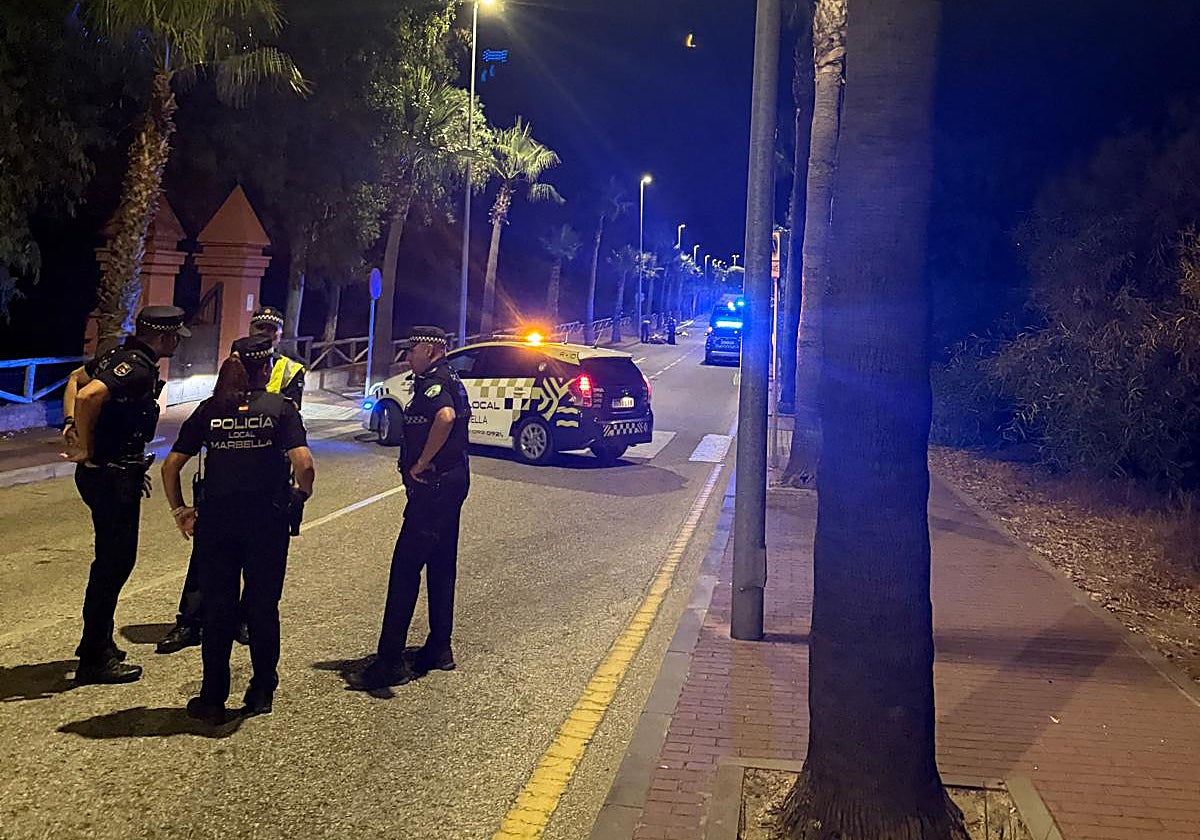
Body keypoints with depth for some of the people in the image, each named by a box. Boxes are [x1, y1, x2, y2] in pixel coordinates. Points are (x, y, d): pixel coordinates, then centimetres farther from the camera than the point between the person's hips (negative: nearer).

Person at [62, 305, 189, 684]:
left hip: (104, 472, 10)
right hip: (113, 476, -10)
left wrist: (72, 422, 11)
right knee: (116, 561, -3)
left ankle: (97, 642, 33)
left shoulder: (121, 355, 10)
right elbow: (88, 396, -35)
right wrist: (86, 451, -23)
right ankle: (95, 659, 4)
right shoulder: (139, 368, -21)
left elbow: (77, 377, 23)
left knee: (111, 558, 20)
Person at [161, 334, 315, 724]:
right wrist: (302, 494, 3)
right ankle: (261, 692, 21)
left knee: (217, 610, 10)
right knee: (263, 608, 12)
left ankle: (213, 699, 14)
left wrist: (180, 511, 11)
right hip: (268, 521, -1)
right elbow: (304, 464, -15)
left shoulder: (209, 410, 5)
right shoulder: (281, 408, -2)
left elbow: (171, 465, 2)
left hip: (216, 520, 2)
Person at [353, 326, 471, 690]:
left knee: (405, 567, -9)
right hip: (452, 480, 11)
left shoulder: (431, 383, -16)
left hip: (433, 485, -11)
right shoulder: (450, 380, 16)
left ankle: (390, 661, -8)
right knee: (441, 565, 16)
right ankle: (439, 649, 24)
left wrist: (421, 463, -27)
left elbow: (446, 416, -38)